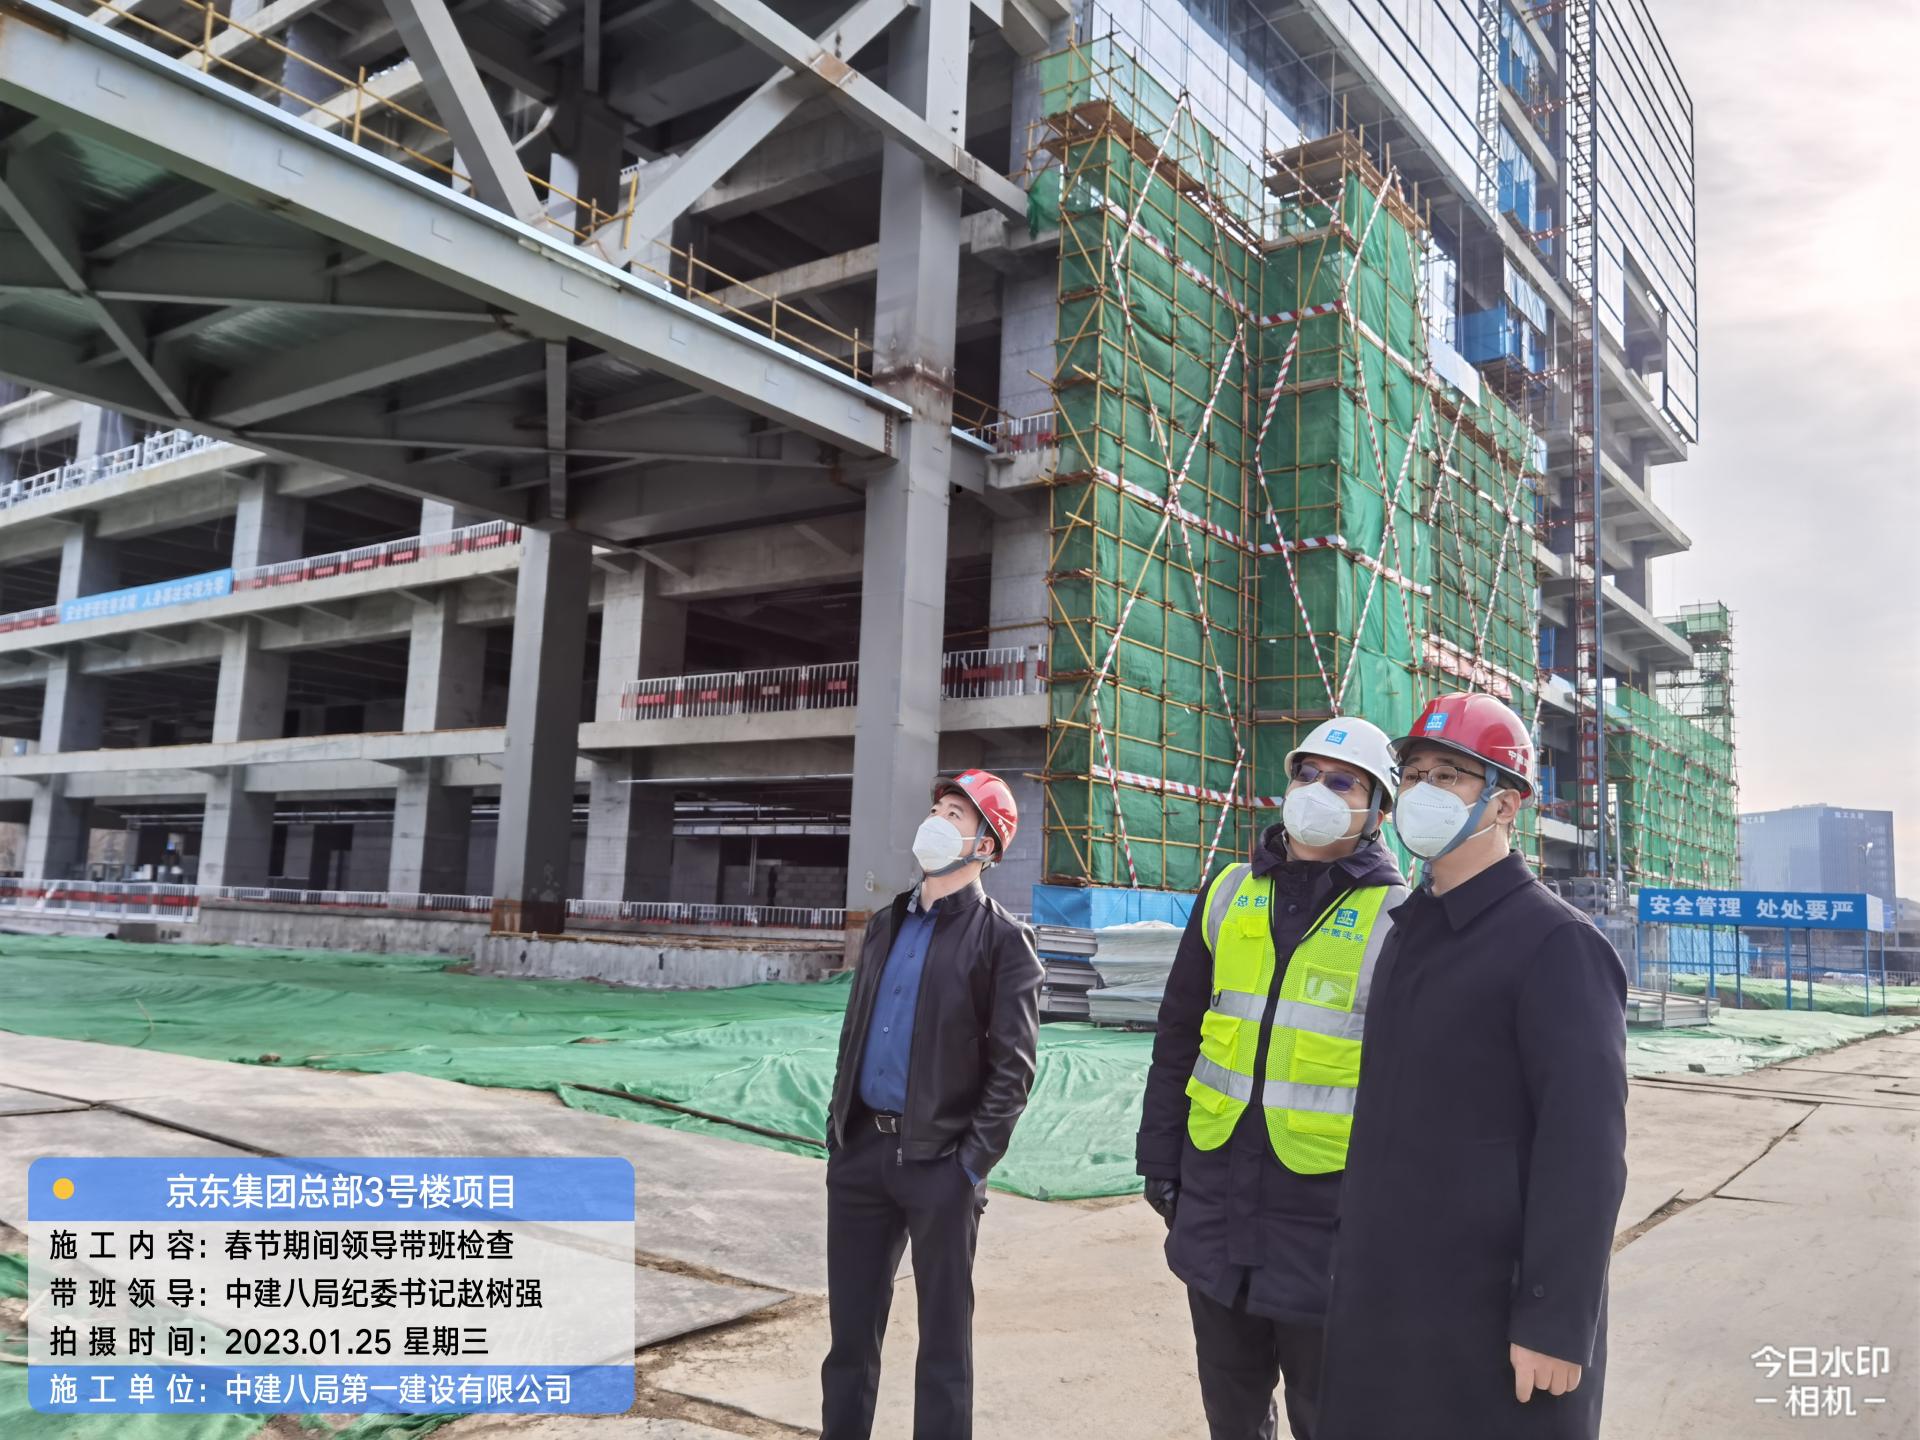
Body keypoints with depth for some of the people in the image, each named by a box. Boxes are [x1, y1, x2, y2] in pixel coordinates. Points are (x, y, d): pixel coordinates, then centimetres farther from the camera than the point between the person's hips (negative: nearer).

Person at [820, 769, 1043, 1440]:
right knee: (851, 1328, 13)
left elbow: (1012, 1067, -9)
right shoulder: (886, 924, 13)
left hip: (939, 1161, -5)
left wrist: (972, 1163, -13)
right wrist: (837, 1128, 10)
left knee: (943, 1336, 7)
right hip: (860, 1151, 6)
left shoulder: (1001, 939, -5)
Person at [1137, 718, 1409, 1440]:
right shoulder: (1229, 894, 6)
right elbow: (1177, 1035, 11)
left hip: (1327, 1210, -4)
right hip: (1215, 1194, 4)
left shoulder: (1396, 918, -6)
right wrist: (1160, 1157, 10)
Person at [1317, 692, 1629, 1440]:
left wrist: (1555, 1323, -19)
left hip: (1492, 1310, -7)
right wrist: (1359, 1252, 16)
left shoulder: (1555, 943, -13)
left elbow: (1583, 1151, -17)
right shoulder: (1410, 929, 10)